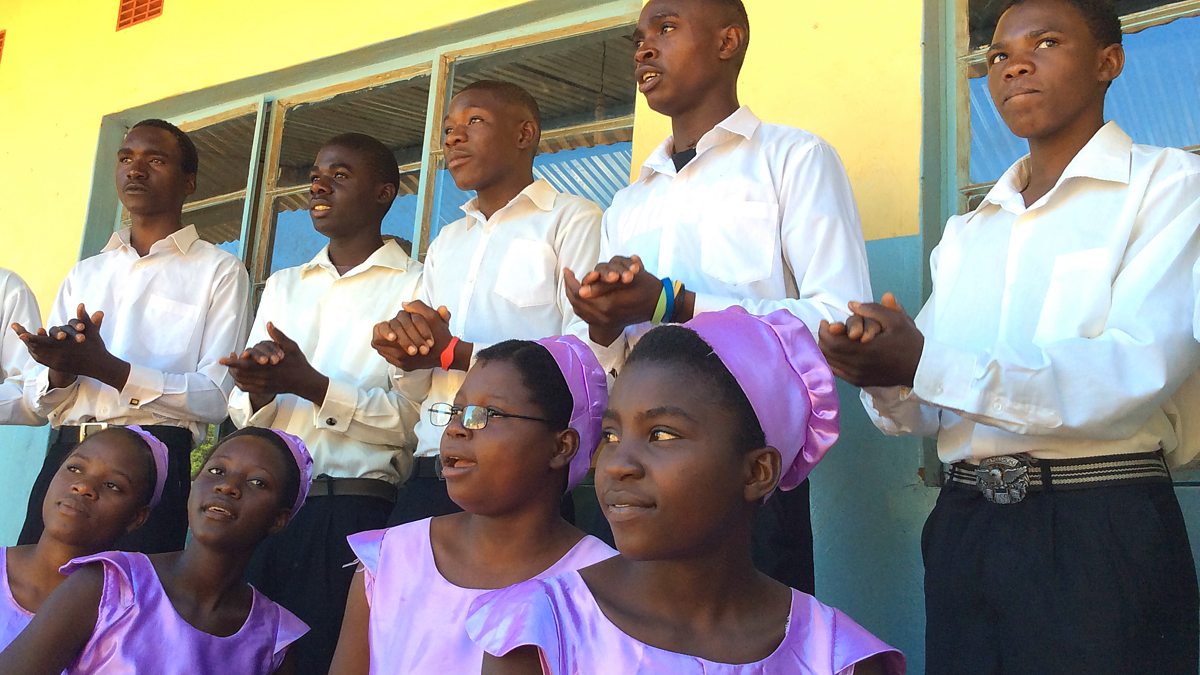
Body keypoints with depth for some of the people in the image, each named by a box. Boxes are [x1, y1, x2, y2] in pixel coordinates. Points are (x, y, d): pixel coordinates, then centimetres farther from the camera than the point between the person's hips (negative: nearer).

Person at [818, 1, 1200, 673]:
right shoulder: (968, 232, 15)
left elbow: (1142, 371, -18)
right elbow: (925, 408, 10)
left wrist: (927, 364, -24)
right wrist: (885, 376, -14)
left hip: (1103, 534, -5)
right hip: (963, 528, 5)